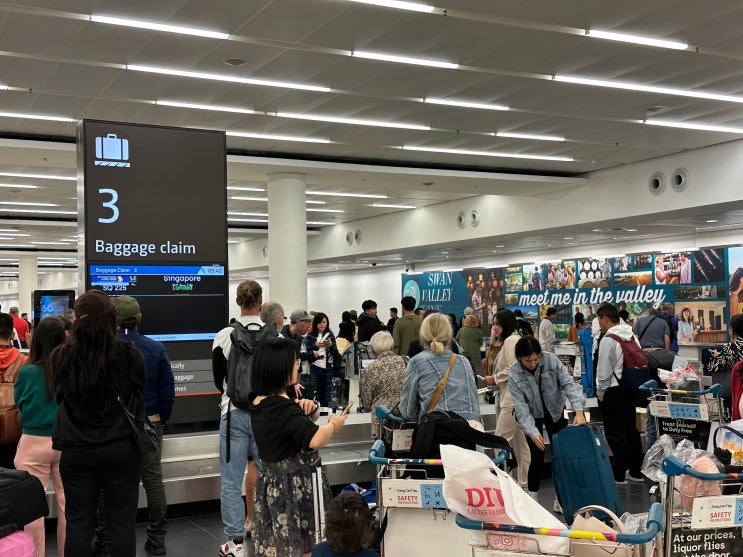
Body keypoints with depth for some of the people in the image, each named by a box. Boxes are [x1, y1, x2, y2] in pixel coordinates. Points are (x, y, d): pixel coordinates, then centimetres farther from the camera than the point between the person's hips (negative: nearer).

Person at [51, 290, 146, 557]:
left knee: (78, 523, 11)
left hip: (76, 451, 2)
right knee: (122, 522, 9)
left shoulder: (60, 357, -7)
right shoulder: (128, 354, -13)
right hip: (121, 449, -1)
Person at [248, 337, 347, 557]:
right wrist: (333, 424, -18)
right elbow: (315, 440, -38)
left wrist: (311, 409, -1)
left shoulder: (258, 403, 6)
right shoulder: (282, 408, -24)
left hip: (271, 484, 9)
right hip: (294, 487, -9)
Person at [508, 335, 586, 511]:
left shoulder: (551, 360, -22)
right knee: (537, 456, -6)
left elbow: (568, 383, -25)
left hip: (555, 412, 2)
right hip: (533, 416, -1)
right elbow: (521, 406, -25)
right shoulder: (514, 374, -23)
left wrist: (578, 411, -39)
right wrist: (533, 432, -35)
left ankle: (560, 499, 11)